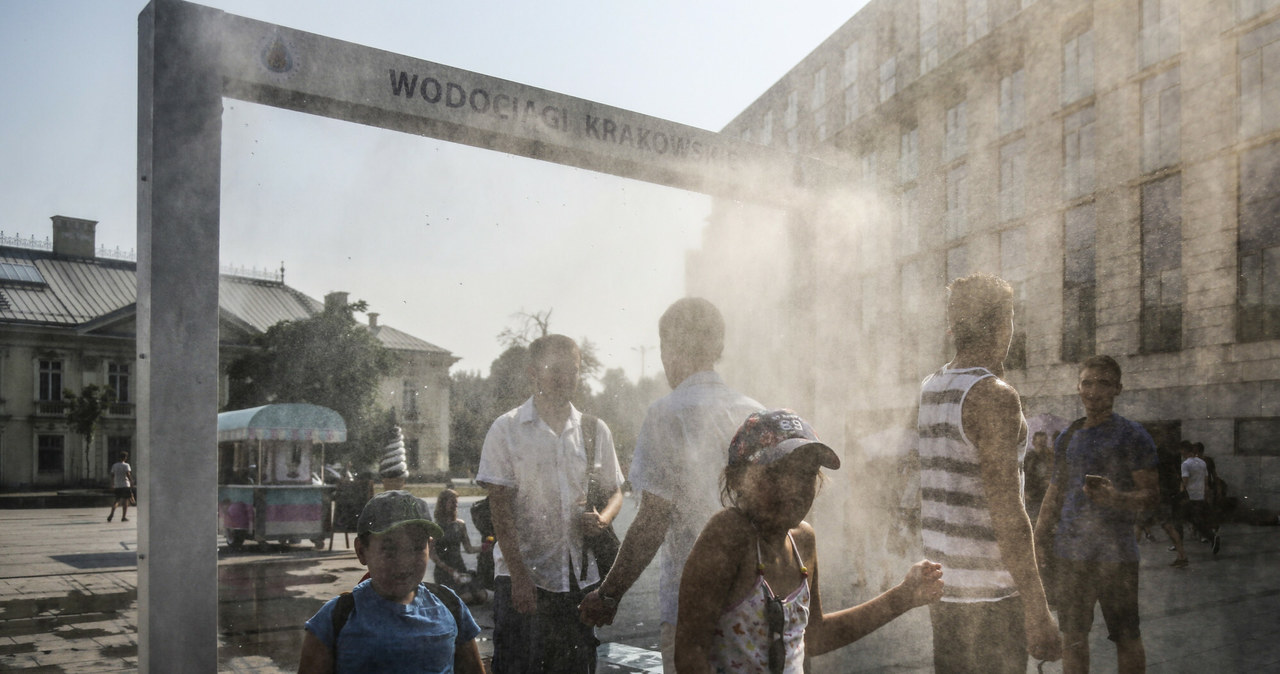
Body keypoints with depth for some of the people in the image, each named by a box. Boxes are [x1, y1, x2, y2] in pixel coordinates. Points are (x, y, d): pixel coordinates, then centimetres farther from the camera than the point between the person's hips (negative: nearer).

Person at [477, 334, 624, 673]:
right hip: (521, 576, -3)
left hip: (581, 577, 3)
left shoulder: (595, 429, 8)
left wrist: (603, 519, -7)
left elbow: (614, 491, 17)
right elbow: (500, 508, -6)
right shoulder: (507, 429, -2)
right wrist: (519, 576, -13)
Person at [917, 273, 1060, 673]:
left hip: (941, 583, 8)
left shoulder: (930, 389, 8)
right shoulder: (994, 396, -16)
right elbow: (1006, 512, -20)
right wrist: (1038, 611, -18)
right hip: (989, 593, -8)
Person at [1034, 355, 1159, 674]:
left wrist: (1116, 498, -25)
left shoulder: (1133, 435, -2)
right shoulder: (1067, 437, 13)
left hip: (1115, 551, -4)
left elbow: (1152, 495, -6)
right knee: (1072, 634, 8)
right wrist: (1038, 541, 13)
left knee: (1127, 636, 2)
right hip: (1069, 549, 4)